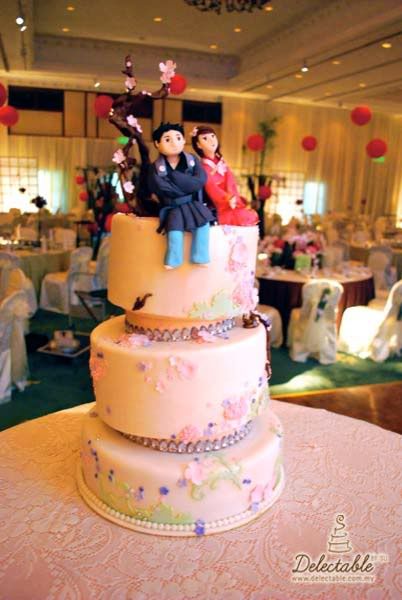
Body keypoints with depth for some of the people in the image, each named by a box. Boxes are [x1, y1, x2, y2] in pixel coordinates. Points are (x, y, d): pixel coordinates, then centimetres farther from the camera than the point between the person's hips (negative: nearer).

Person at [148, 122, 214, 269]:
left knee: (203, 220, -23)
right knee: (174, 223, -29)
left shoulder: (192, 160, 2)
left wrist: (174, 176, -16)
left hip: (193, 203, 2)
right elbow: (162, 189, -17)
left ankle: (200, 256, -16)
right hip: (172, 206, -2)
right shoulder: (156, 168, -4)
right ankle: (173, 260, -22)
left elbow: (200, 181, -12)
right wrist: (188, 186, -13)